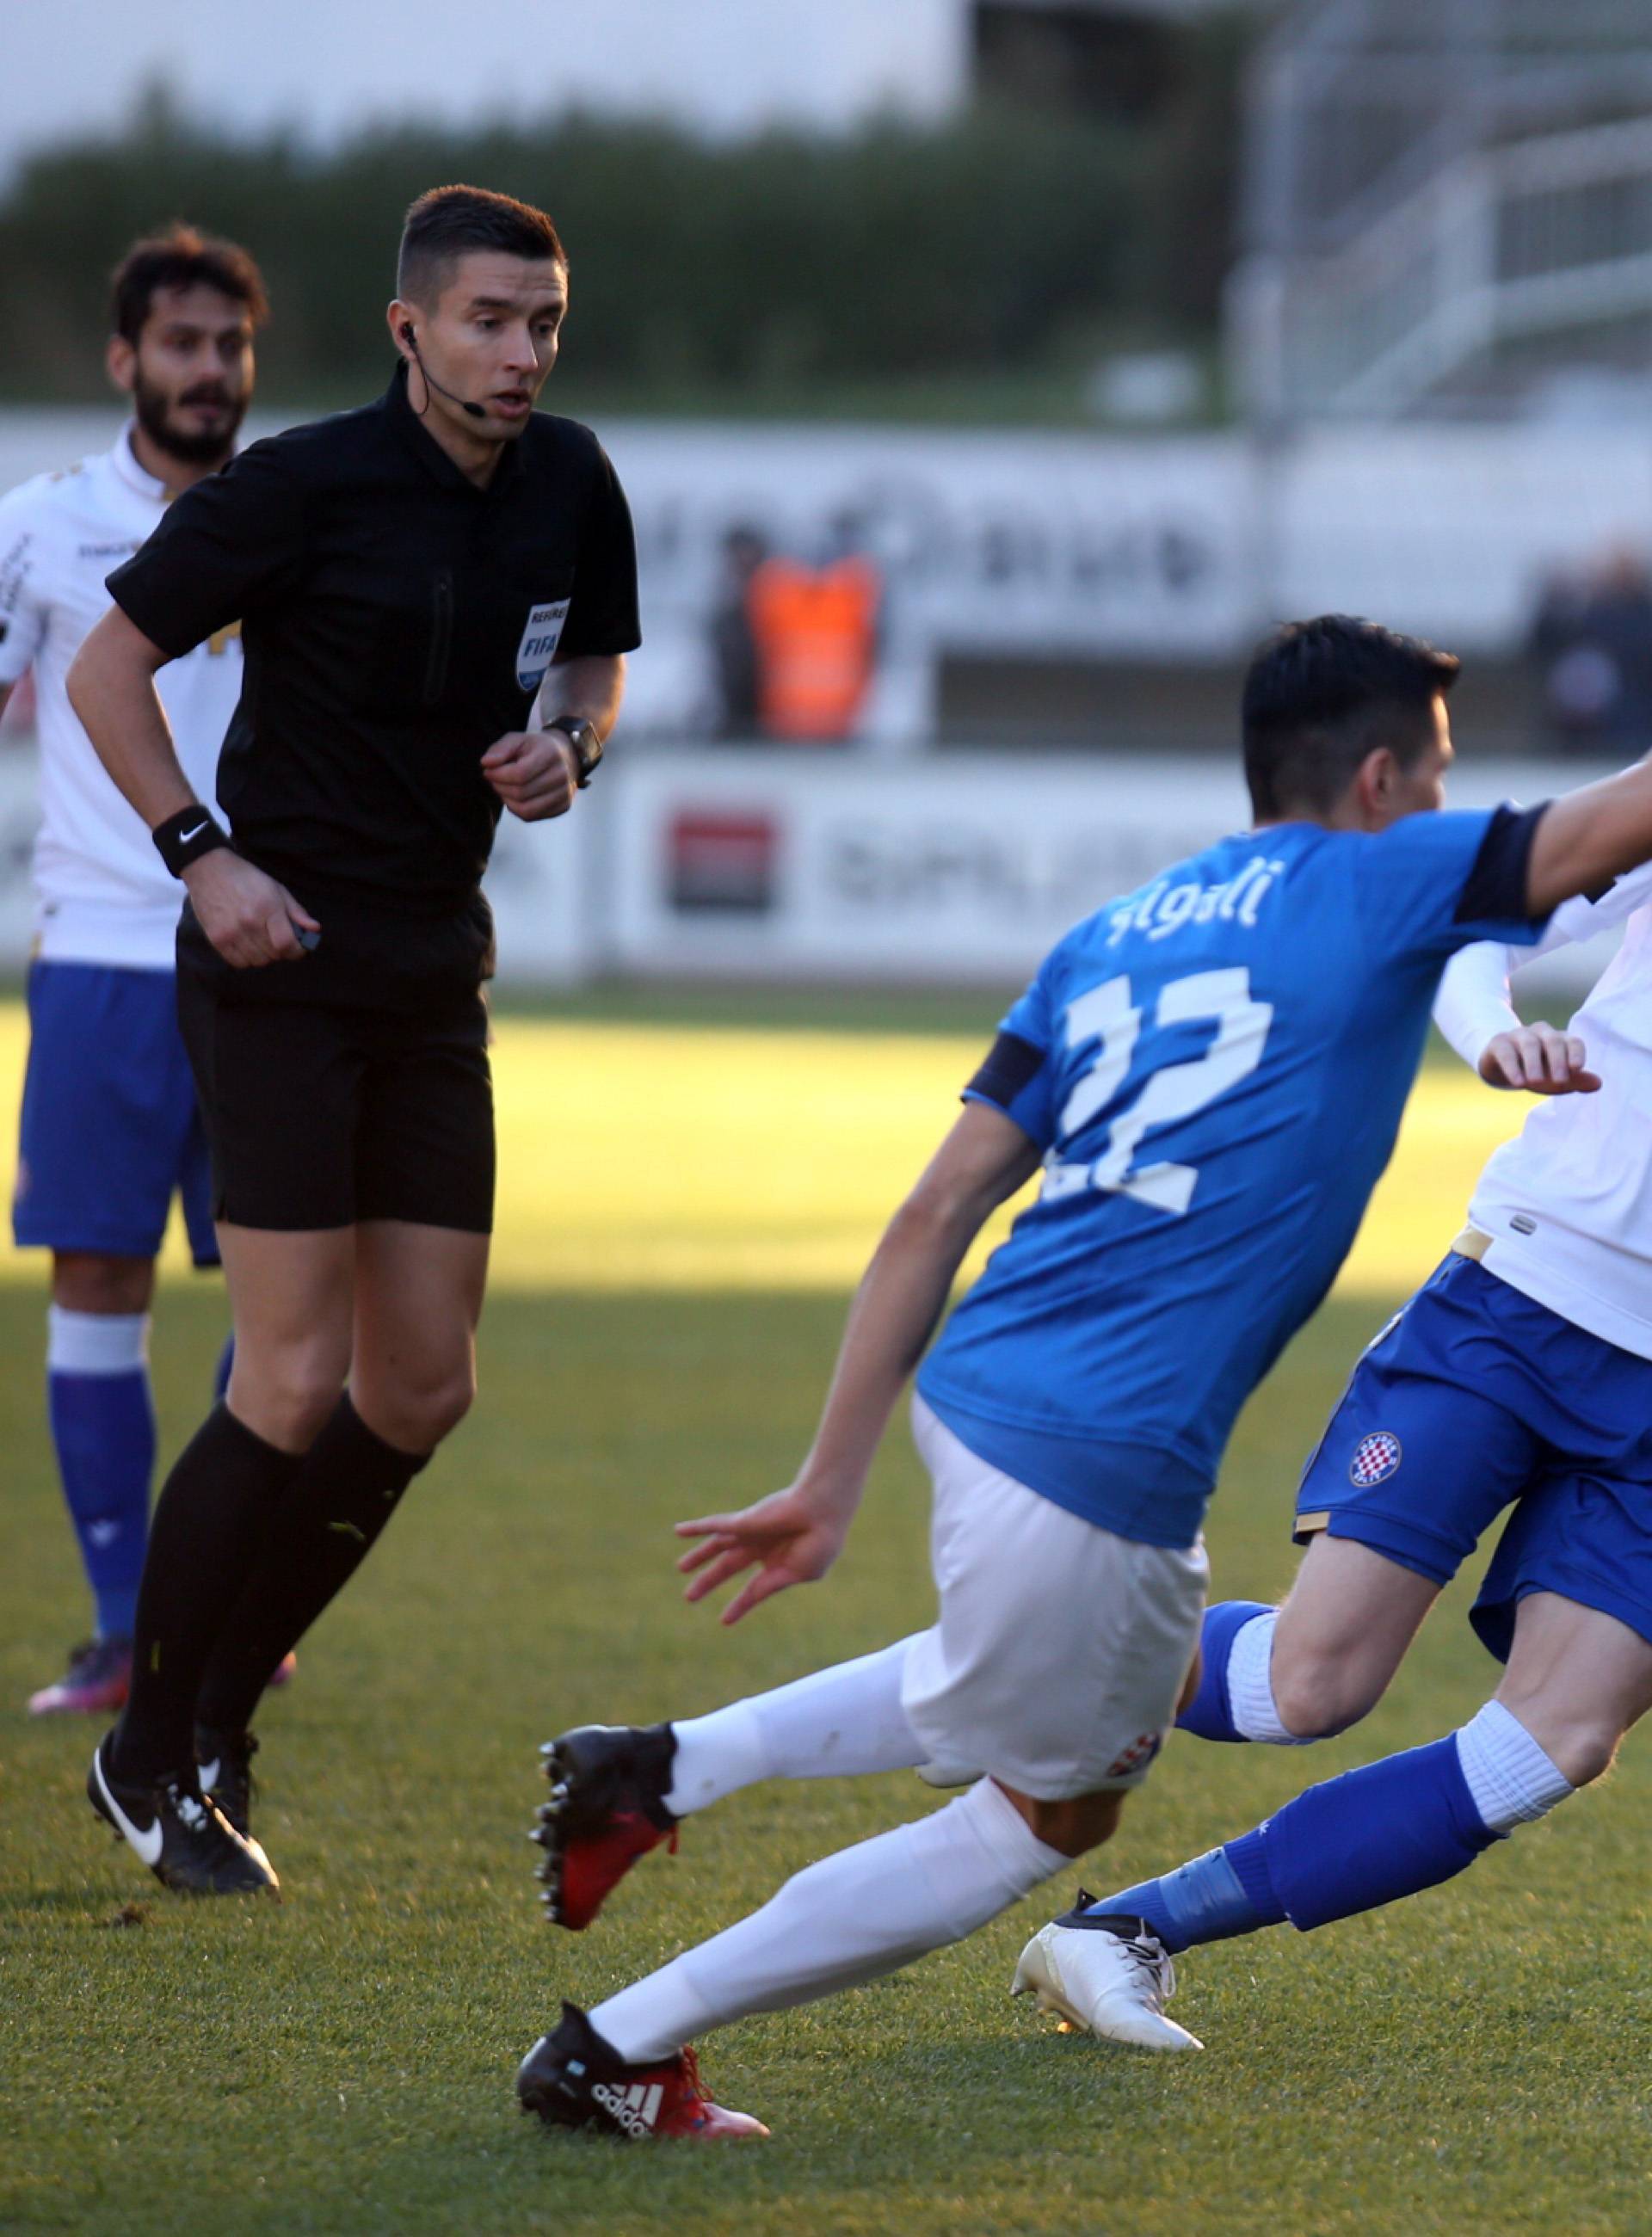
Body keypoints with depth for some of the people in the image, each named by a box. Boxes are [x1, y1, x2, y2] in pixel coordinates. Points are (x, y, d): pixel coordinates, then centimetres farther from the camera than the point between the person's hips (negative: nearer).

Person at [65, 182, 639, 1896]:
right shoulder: (306, 486, -14)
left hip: (435, 982, 6)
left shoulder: (568, 486, 3)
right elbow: (107, 664, -6)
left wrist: (566, 746, -1)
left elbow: (596, 660, 21)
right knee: (296, 1384, -10)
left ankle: (221, 1711, 20)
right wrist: (202, 853, -15)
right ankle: (146, 1758, 5)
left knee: (422, 1389, 4)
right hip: (279, 966, -6)